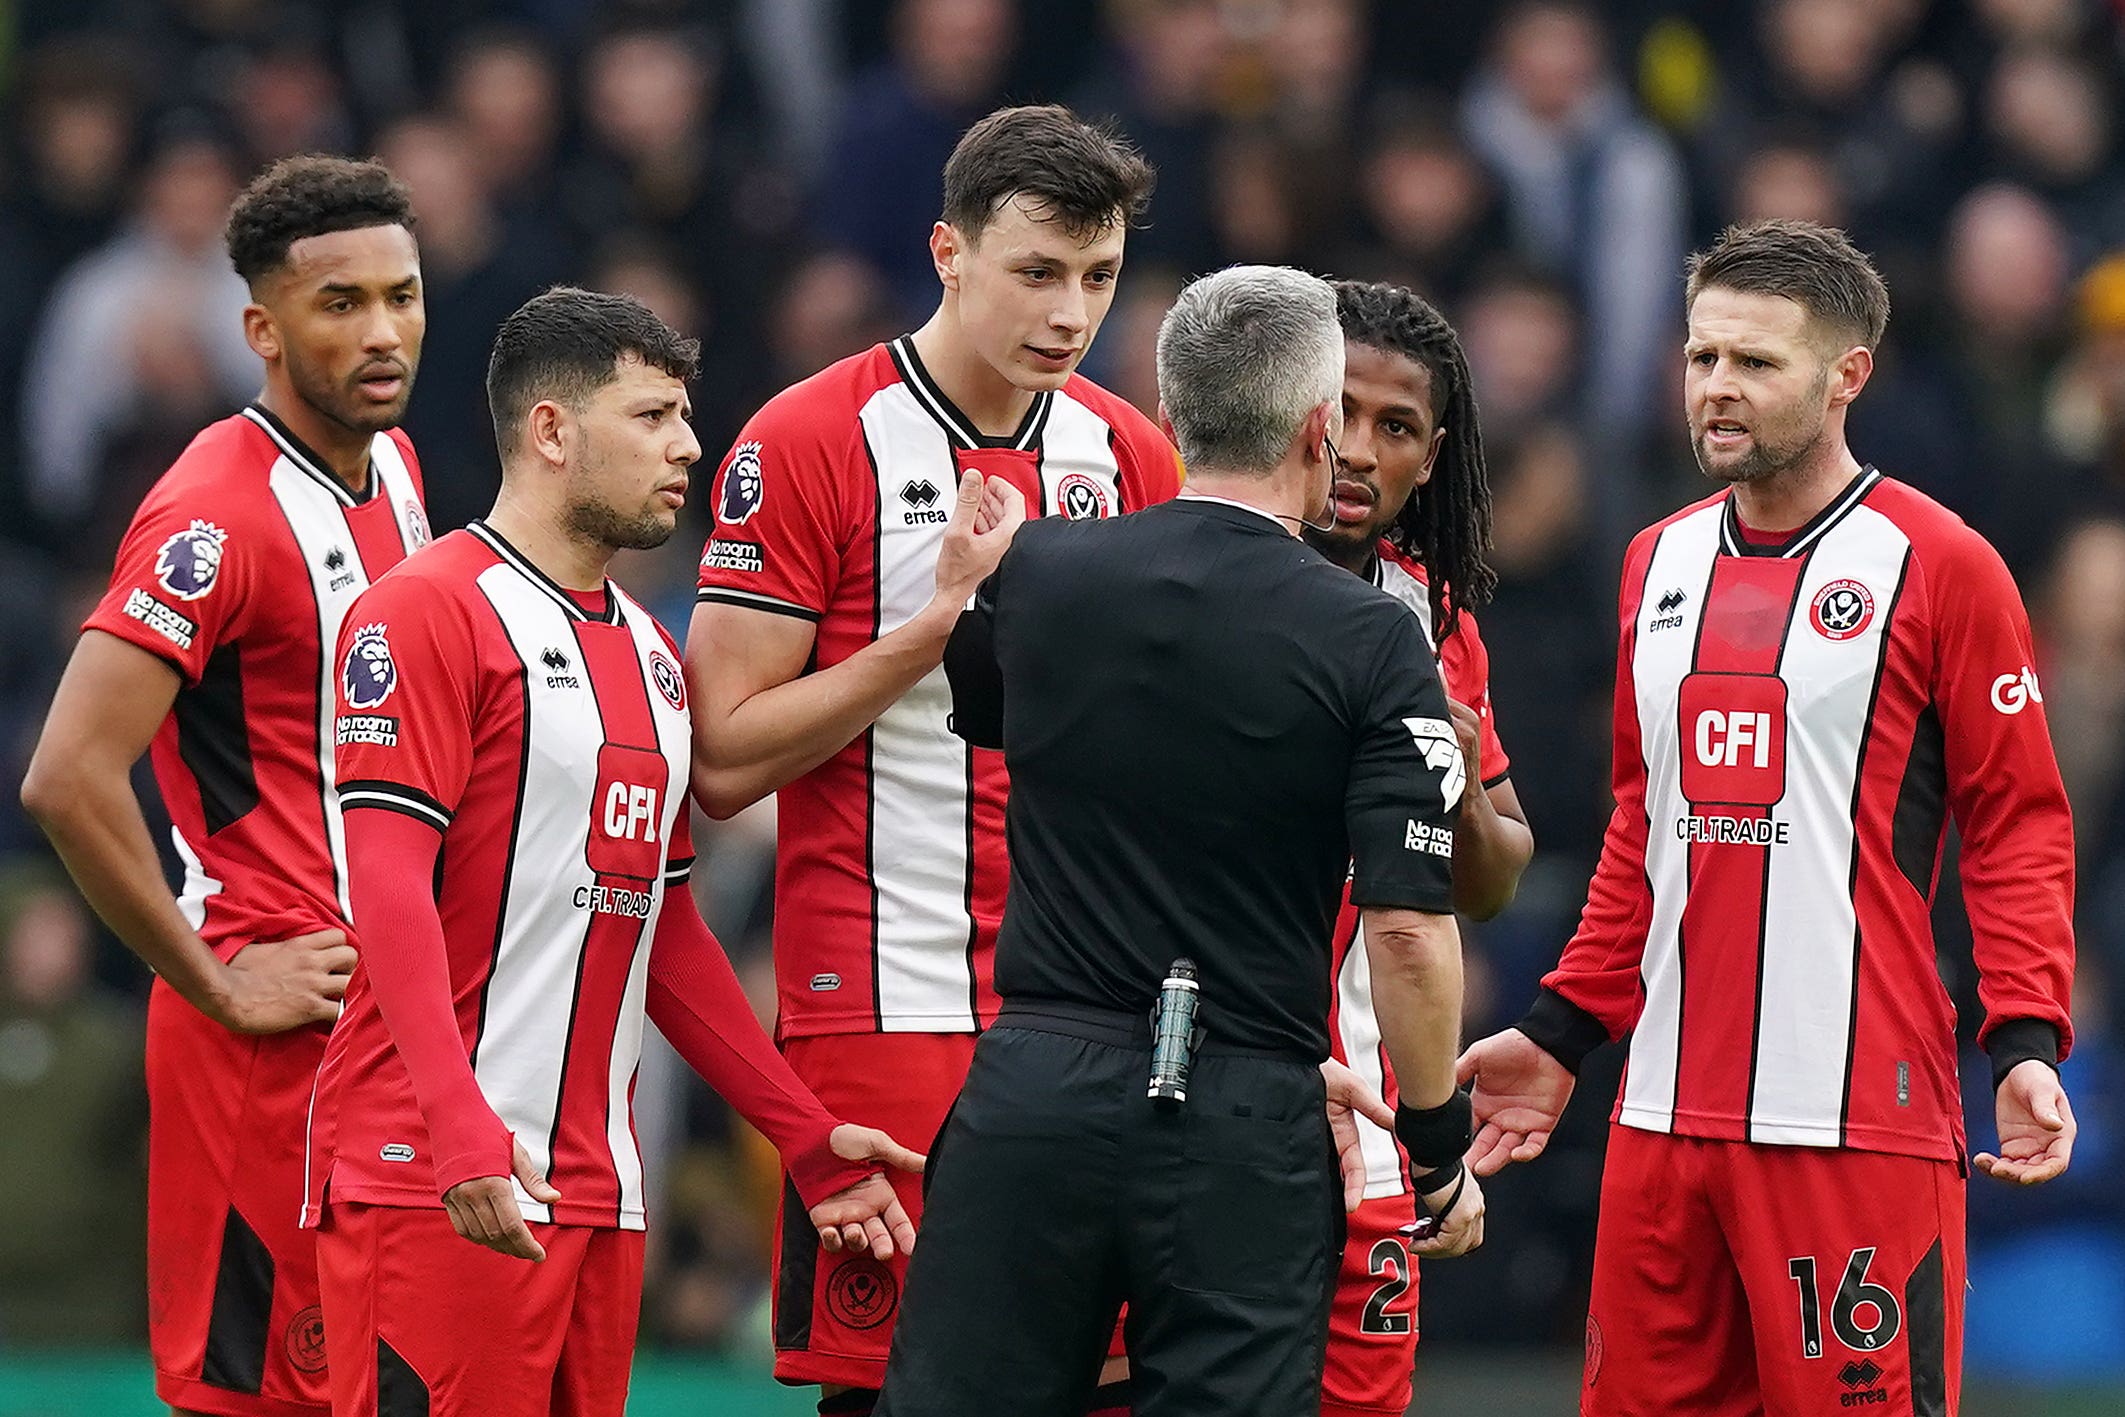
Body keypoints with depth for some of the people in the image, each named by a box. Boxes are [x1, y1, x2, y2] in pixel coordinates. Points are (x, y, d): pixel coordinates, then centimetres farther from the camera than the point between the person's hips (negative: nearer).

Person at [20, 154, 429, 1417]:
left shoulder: (394, 468, 10)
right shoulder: (218, 513, -18)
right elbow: (69, 780, -25)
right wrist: (217, 984, -18)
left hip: (391, 1015, 9)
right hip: (277, 1022, -8)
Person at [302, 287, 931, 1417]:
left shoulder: (649, 654, 21)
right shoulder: (427, 612, -6)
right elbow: (387, 882, -15)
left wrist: (806, 1137, 21)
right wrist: (462, 1130, -25)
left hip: (594, 1186, 8)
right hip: (435, 1183, -8)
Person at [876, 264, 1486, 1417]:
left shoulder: (1034, 575, 2)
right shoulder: (1372, 642, -7)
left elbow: (954, 707, 25)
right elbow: (1407, 931, -10)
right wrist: (1440, 1151, 1)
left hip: (1035, 1092, 2)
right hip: (1244, 1126, -2)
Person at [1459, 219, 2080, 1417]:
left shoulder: (1937, 565, -3)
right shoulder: (1660, 563, 16)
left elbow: (2020, 826, -4)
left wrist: (2028, 1041, -15)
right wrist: (1562, 1035, 20)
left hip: (1859, 1122, -6)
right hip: (1666, 1114, 6)